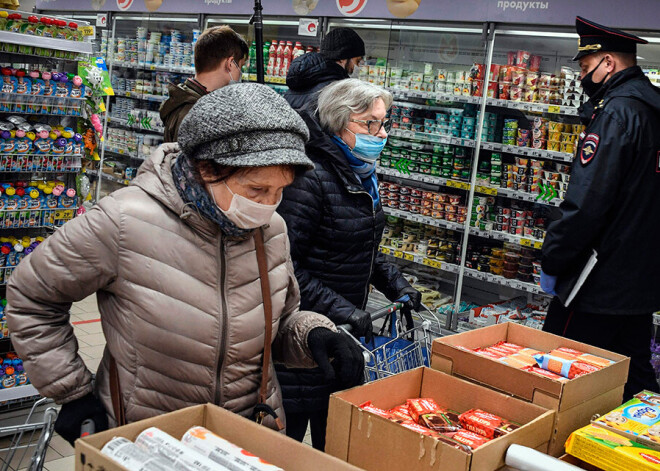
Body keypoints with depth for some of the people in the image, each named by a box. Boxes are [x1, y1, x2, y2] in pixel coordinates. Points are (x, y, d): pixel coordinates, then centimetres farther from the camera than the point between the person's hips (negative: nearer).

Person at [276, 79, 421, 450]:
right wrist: (337, 308, -26)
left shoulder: (362, 176, 9)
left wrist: (396, 284, 8)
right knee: (289, 435, 7)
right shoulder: (312, 179, -21)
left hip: (345, 329, 9)